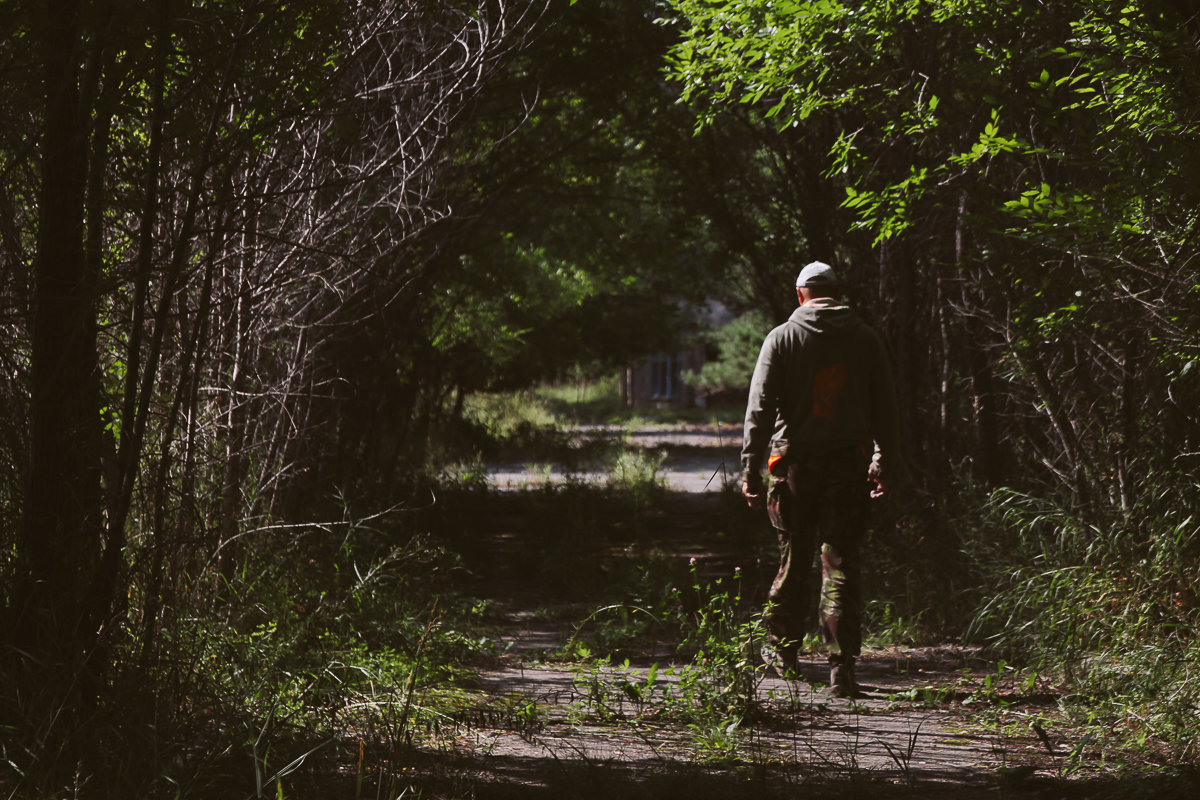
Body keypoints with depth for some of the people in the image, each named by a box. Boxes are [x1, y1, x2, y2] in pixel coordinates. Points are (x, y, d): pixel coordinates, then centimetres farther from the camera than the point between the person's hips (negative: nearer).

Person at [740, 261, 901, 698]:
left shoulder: (782, 338, 0)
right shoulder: (866, 339, 6)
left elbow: (760, 407, -4)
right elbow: (885, 408, 10)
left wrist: (751, 468, -4)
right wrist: (884, 462, 20)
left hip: (795, 462, 0)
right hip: (849, 464, 0)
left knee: (794, 558, 14)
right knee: (842, 563, -1)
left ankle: (782, 649, 26)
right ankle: (841, 664, -9)